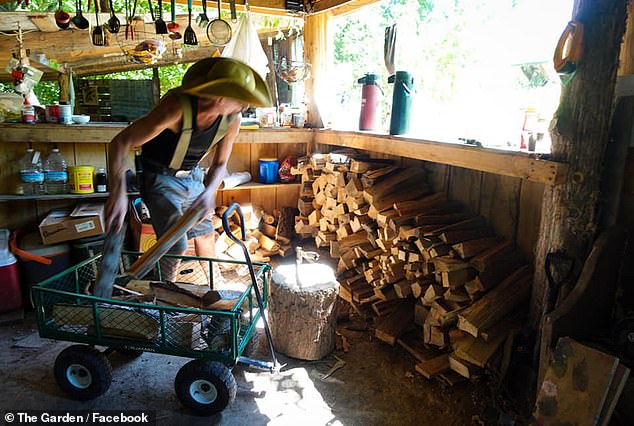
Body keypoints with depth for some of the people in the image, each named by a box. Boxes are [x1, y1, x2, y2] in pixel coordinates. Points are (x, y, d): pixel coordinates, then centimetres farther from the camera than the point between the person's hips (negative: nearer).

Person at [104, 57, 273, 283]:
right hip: (161, 179, -6)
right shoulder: (178, 107, -34)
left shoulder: (232, 120, -15)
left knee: (206, 236, 17)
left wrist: (209, 191, -25)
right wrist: (118, 194, -45)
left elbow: (220, 164, -3)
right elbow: (121, 142, -33)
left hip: (193, 177, 6)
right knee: (176, 246, -12)